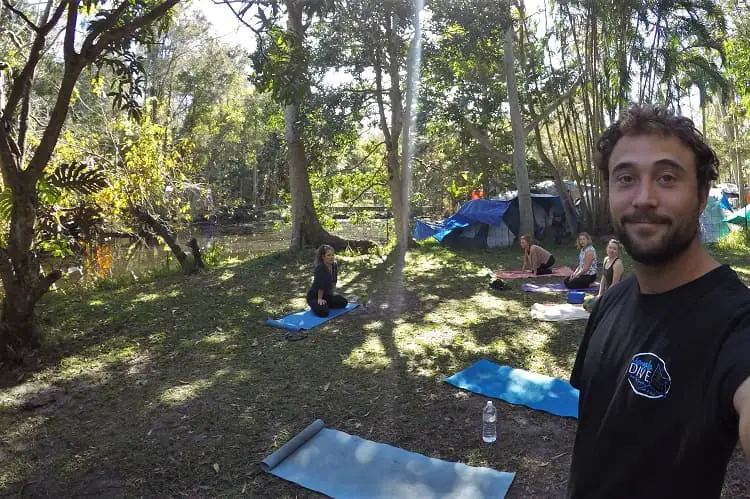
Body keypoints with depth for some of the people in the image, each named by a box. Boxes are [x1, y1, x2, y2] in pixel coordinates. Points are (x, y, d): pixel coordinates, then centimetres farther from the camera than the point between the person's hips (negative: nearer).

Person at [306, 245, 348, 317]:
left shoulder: (335, 265, -6)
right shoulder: (320, 268, -30)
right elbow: (321, 285, -25)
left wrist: (332, 293, 9)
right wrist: (320, 299, -21)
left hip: (327, 294, 8)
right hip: (314, 296, -8)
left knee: (344, 302, 6)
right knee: (323, 312, -27)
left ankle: (326, 304, 17)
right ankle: (314, 305, 4)